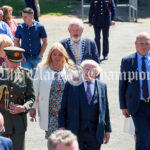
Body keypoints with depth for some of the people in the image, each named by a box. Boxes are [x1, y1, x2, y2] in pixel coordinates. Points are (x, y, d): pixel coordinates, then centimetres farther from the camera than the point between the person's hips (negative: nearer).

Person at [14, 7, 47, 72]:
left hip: (36, 58, 0)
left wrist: (40, 55, -3)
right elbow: (16, 41, 8)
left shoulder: (40, 27, -4)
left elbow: (45, 42, 2)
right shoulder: (20, 27, -1)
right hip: (25, 58, 0)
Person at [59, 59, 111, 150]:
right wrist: (62, 126, -5)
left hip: (95, 132, 1)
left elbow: (105, 110, 12)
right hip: (75, 131, -1)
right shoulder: (71, 85, 3)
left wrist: (107, 130, 10)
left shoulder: (102, 86, 10)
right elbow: (63, 108, 3)